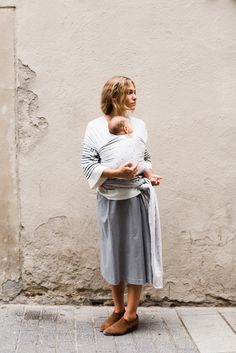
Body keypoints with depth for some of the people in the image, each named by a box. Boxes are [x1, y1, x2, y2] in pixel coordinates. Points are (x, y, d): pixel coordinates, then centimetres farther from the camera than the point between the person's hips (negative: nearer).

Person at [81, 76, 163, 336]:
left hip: (135, 197, 1)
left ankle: (131, 314, 14)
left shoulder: (139, 125, 4)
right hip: (109, 199, 0)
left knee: (134, 252, 3)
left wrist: (150, 174, -5)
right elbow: (87, 163, -9)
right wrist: (117, 172, -21)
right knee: (112, 252, 10)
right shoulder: (95, 127, -3)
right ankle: (118, 309, 26)